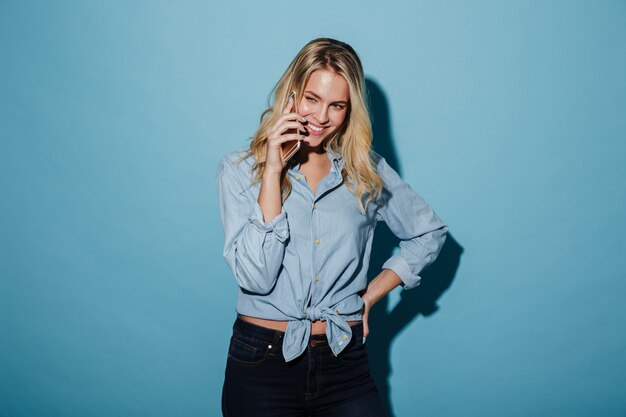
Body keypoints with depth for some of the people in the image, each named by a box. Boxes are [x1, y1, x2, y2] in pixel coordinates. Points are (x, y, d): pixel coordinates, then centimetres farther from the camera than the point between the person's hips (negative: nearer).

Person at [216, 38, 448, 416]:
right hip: (262, 361, -1)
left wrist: (373, 293, 3)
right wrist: (272, 172, -17)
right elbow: (256, 277, -15)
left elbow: (430, 232, 13)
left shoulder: (367, 169, 3)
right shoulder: (239, 169, -4)